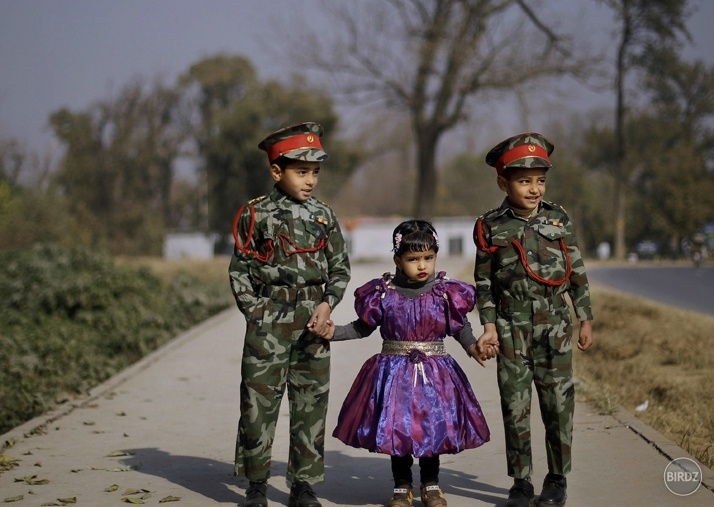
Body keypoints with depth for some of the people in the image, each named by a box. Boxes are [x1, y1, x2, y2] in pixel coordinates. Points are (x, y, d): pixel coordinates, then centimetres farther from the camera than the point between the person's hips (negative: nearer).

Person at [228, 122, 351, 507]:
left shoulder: (324, 217, 8)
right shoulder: (256, 215, 0)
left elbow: (340, 269, 11)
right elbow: (241, 271, 2)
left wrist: (327, 304, -5)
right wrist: (257, 314, -5)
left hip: (314, 325, 3)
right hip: (269, 322, -3)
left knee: (311, 406, 5)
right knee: (259, 403, 0)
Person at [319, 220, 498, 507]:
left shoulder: (446, 293, -5)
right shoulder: (383, 293, -5)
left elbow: (460, 328, 2)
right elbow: (363, 327, 4)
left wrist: (474, 348, -14)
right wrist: (334, 332, -5)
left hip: (435, 373, 0)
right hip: (394, 372, 0)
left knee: (433, 426, 7)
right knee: (395, 428, 6)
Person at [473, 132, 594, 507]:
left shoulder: (559, 220, 2)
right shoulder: (492, 228, -1)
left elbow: (577, 273, 8)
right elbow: (484, 282, 3)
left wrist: (585, 320, 8)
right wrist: (488, 325, -4)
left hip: (553, 326, 1)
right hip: (511, 329, -1)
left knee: (558, 404, 3)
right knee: (515, 406, 2)